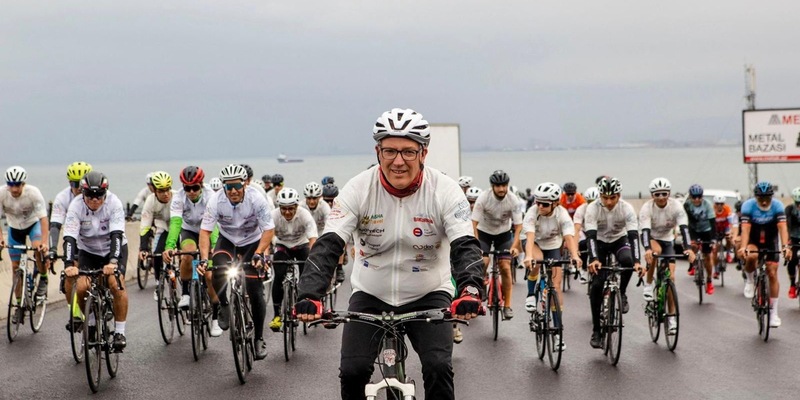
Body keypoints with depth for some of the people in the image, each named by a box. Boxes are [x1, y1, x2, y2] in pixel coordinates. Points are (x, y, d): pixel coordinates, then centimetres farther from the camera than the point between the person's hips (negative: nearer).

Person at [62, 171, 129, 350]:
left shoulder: (114, 203, -25)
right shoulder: (76, 206, -22)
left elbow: (117, 235, -34)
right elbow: (70, 237, -29)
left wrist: (113, 261, -49)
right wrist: (69, 264, -45)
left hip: (114, 249, -1)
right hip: (87, 250, 2)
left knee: (116, 284, -26)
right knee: (81, 287, -21)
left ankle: (119, 332, -12)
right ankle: (89, 321, 10)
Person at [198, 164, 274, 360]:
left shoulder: (256, 199, -27)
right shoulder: (216, 200, -25)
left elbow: (269, 229, -22)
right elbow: (205, 231, -22)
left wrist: (258, 254, -35)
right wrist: (204, 258, -35)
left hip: (253, 242, -1)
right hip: (227, 240, 1)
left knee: (255, 292, -8)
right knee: (218, 273, -29)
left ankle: (259, 338, 9)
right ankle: (224, 306, 4)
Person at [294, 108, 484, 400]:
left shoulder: (445, 191, -16)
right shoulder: (358, 189, -15)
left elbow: (465, 246, -24)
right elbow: (328, 245, -21)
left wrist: (470, 291, -45)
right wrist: (309, 296, -38)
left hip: (427, 296, -1)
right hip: (371, 295, 1)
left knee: (439, 368, -20)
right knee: (352, 372, -14)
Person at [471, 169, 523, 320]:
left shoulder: (513, 201, -22)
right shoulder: (483, 198, -26)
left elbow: (518, 226, -18)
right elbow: (474, 223, -25)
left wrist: (514, 246, -32)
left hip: (504, 233, 1)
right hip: (484, 232, -1)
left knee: (505, 267, -9)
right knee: (483, 263, -22)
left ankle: (507, 305, 0)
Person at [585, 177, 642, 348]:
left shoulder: (627, 208, -25)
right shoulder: (593, 208, -27)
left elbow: (634, 235, -32)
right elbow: (590, 236, -34)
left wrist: (637, 261, -45)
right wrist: (594, 259, -50)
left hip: (620, 240, 0)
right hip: (600, 242, 0)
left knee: (627, 260, -35)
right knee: (596, 284, -12)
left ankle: (622, 294, -7)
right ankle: (596, 330, -3)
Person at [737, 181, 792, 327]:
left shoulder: (777, 205, -21)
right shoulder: (748, 205, -24)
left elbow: (782, 227, -30)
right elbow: (745, 228, -33)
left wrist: (786, 246, -46)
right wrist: (743, 247, -49)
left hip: (770, 241, 1)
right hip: (753, 240, -1)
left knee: (772, 274, -5)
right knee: (751, 256, -36)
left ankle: (773, 313, 4)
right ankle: (750, 280, -4)